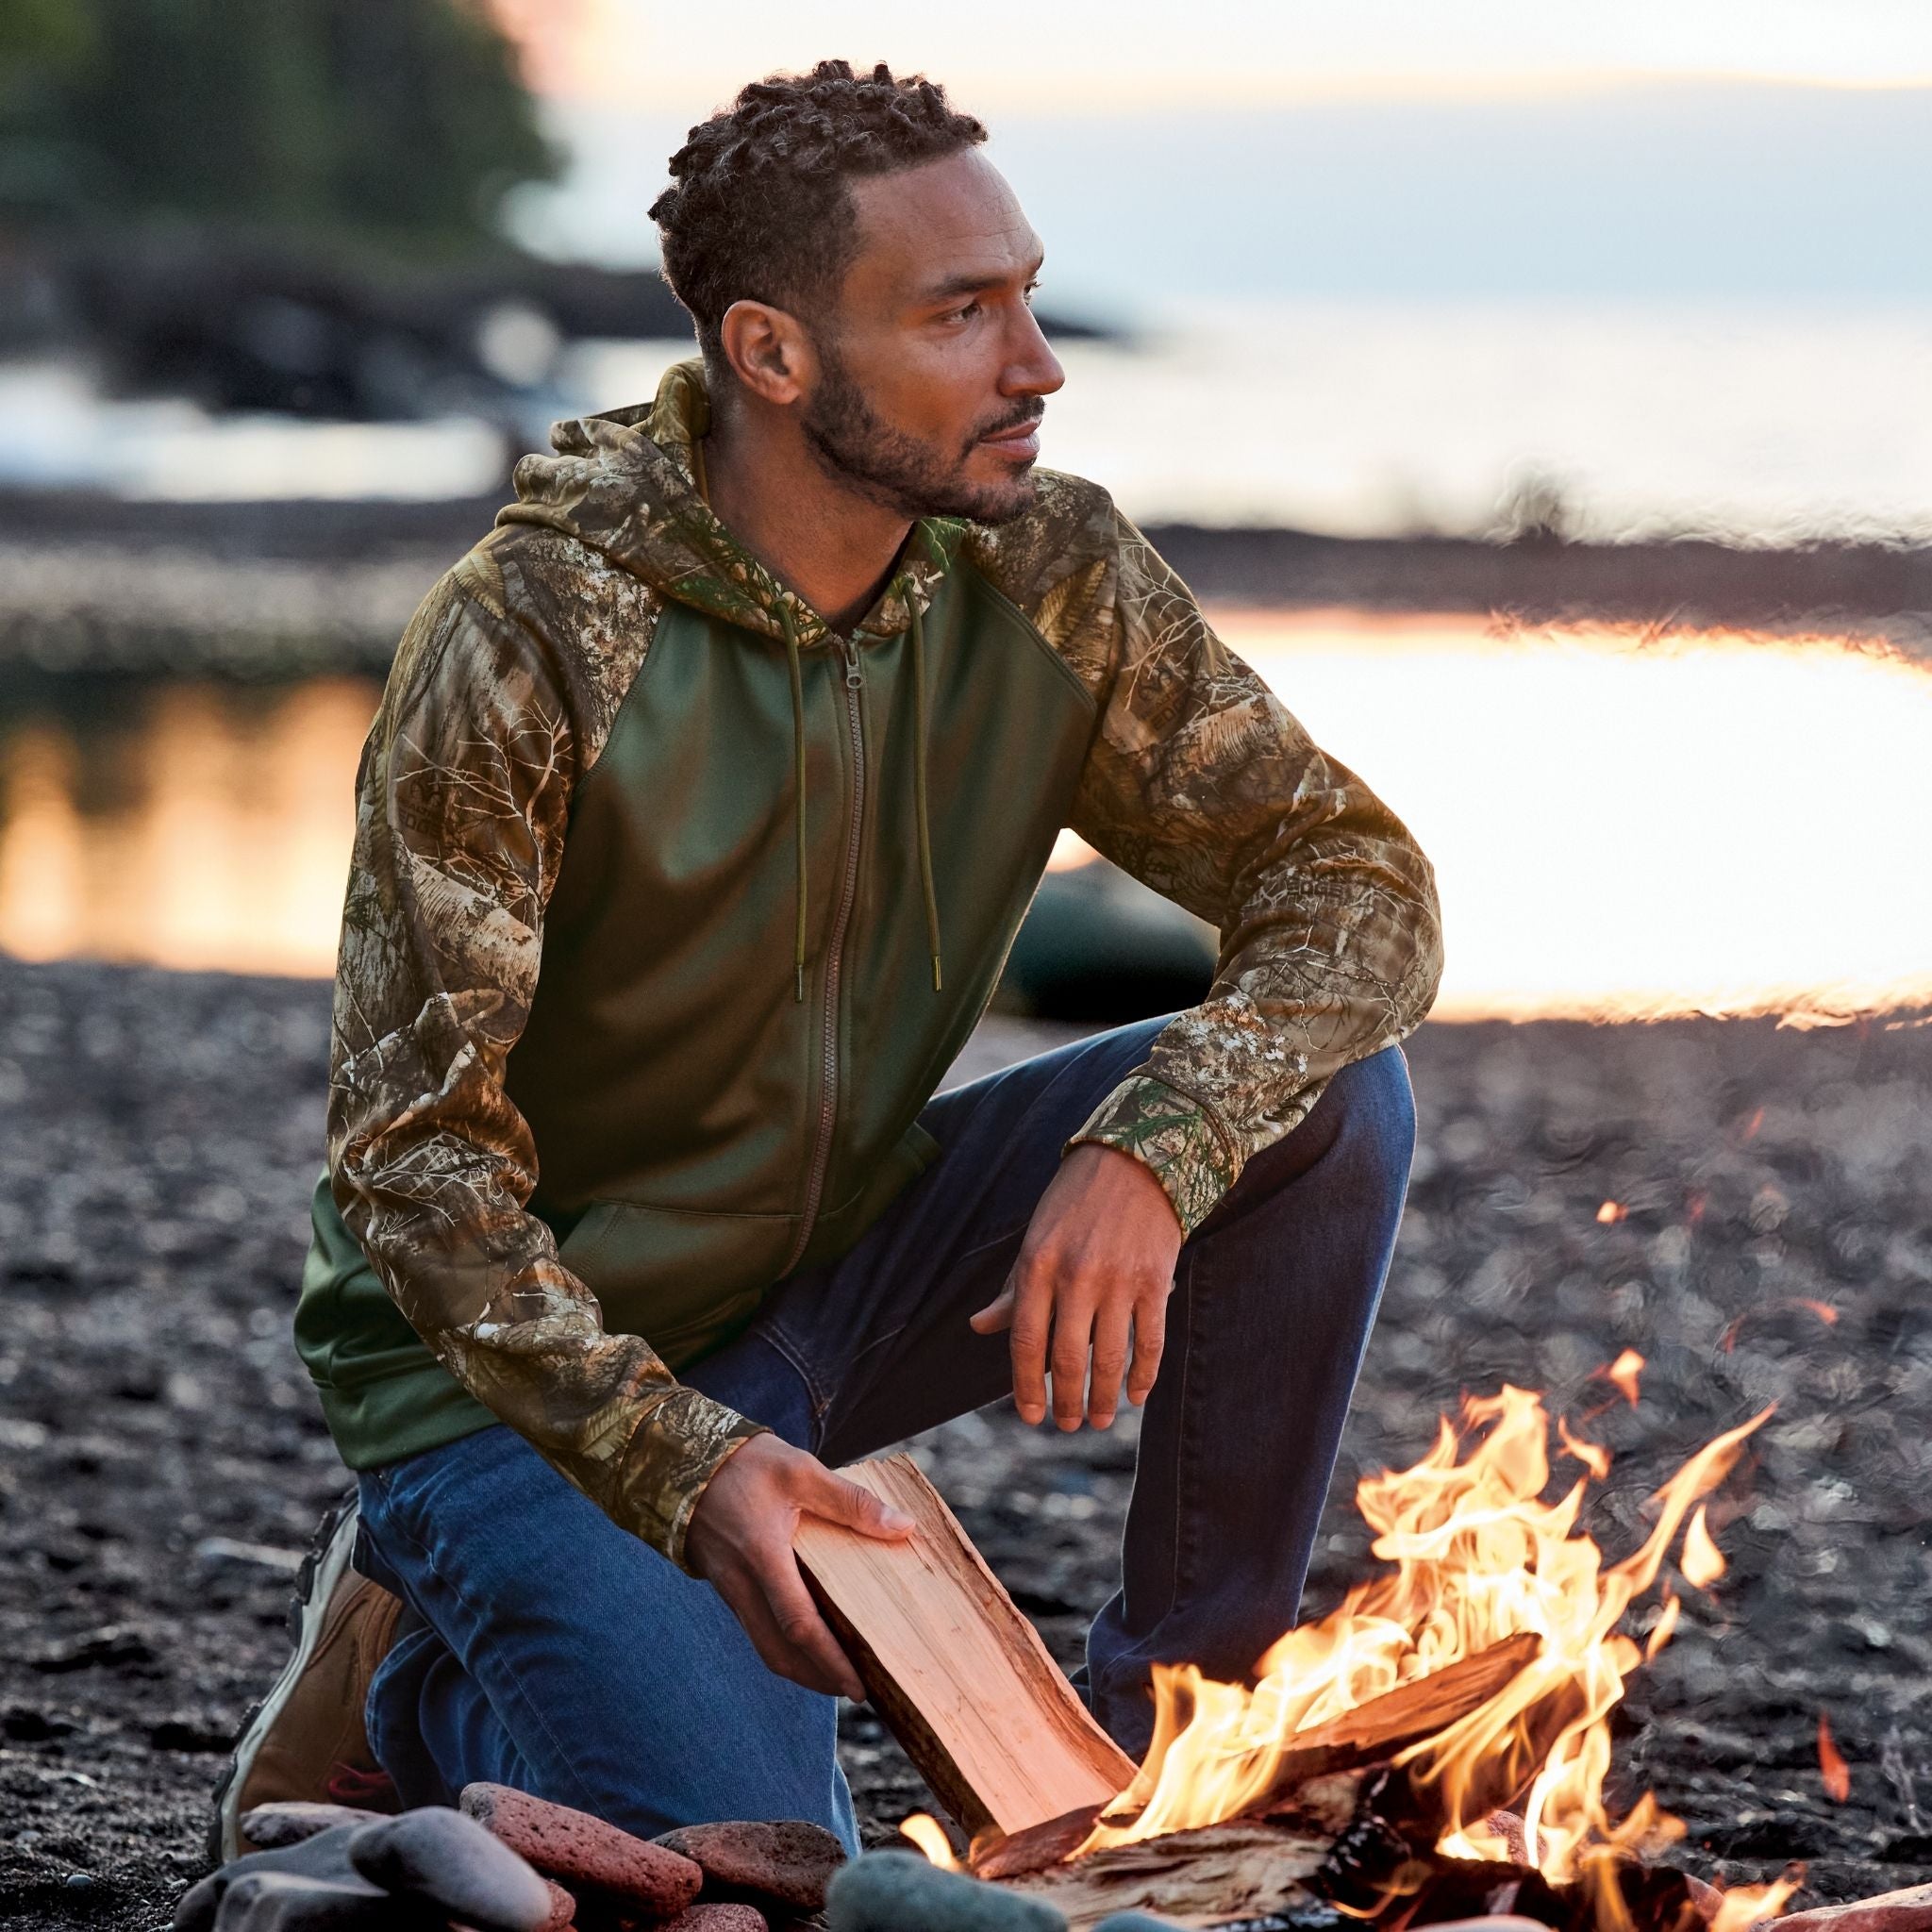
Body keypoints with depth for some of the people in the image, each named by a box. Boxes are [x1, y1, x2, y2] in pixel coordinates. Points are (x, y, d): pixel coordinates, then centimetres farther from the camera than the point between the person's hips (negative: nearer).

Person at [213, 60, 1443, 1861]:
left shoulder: (1048, 578, -9)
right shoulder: (523, 646, -25)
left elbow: (1360, 883, -11)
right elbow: (413, 1163, -24)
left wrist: (1148, 1154, -31)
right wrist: (684, 1461, -39)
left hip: (835, 1270, 5)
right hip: (532, 1352, -5)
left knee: (1325, 1089, -15)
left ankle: (1167, 1721, 0)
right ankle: (412, 1687, 8)